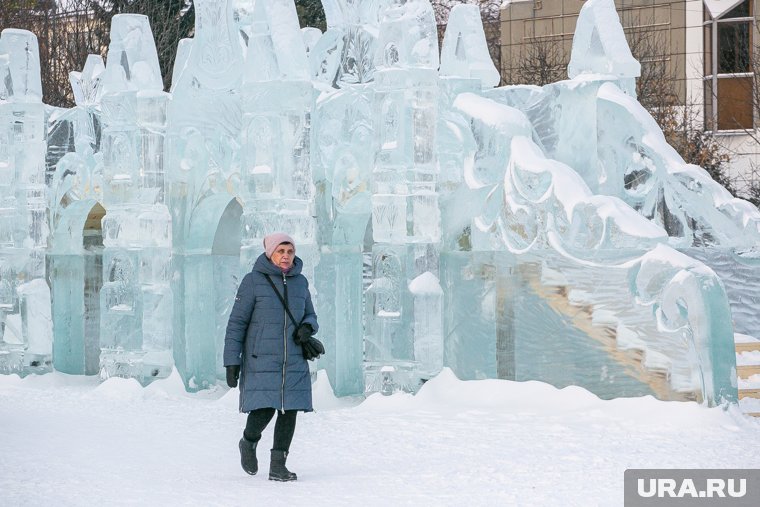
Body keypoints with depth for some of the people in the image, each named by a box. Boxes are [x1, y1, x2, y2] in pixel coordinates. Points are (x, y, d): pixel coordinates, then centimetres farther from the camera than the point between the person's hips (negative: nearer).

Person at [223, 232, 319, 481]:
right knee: (264, 410, -12)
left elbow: (310, 316, 19)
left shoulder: (300, 282, 8)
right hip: (261, 360, -4)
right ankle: (249, 442, 19)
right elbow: (237, 323, -3)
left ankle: (278, 465, 9)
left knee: (289, 411, -1)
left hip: (294, 361, 4)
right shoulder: (253, 281, -5)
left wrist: (307, 327, -6)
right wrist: (231, 361, -7)